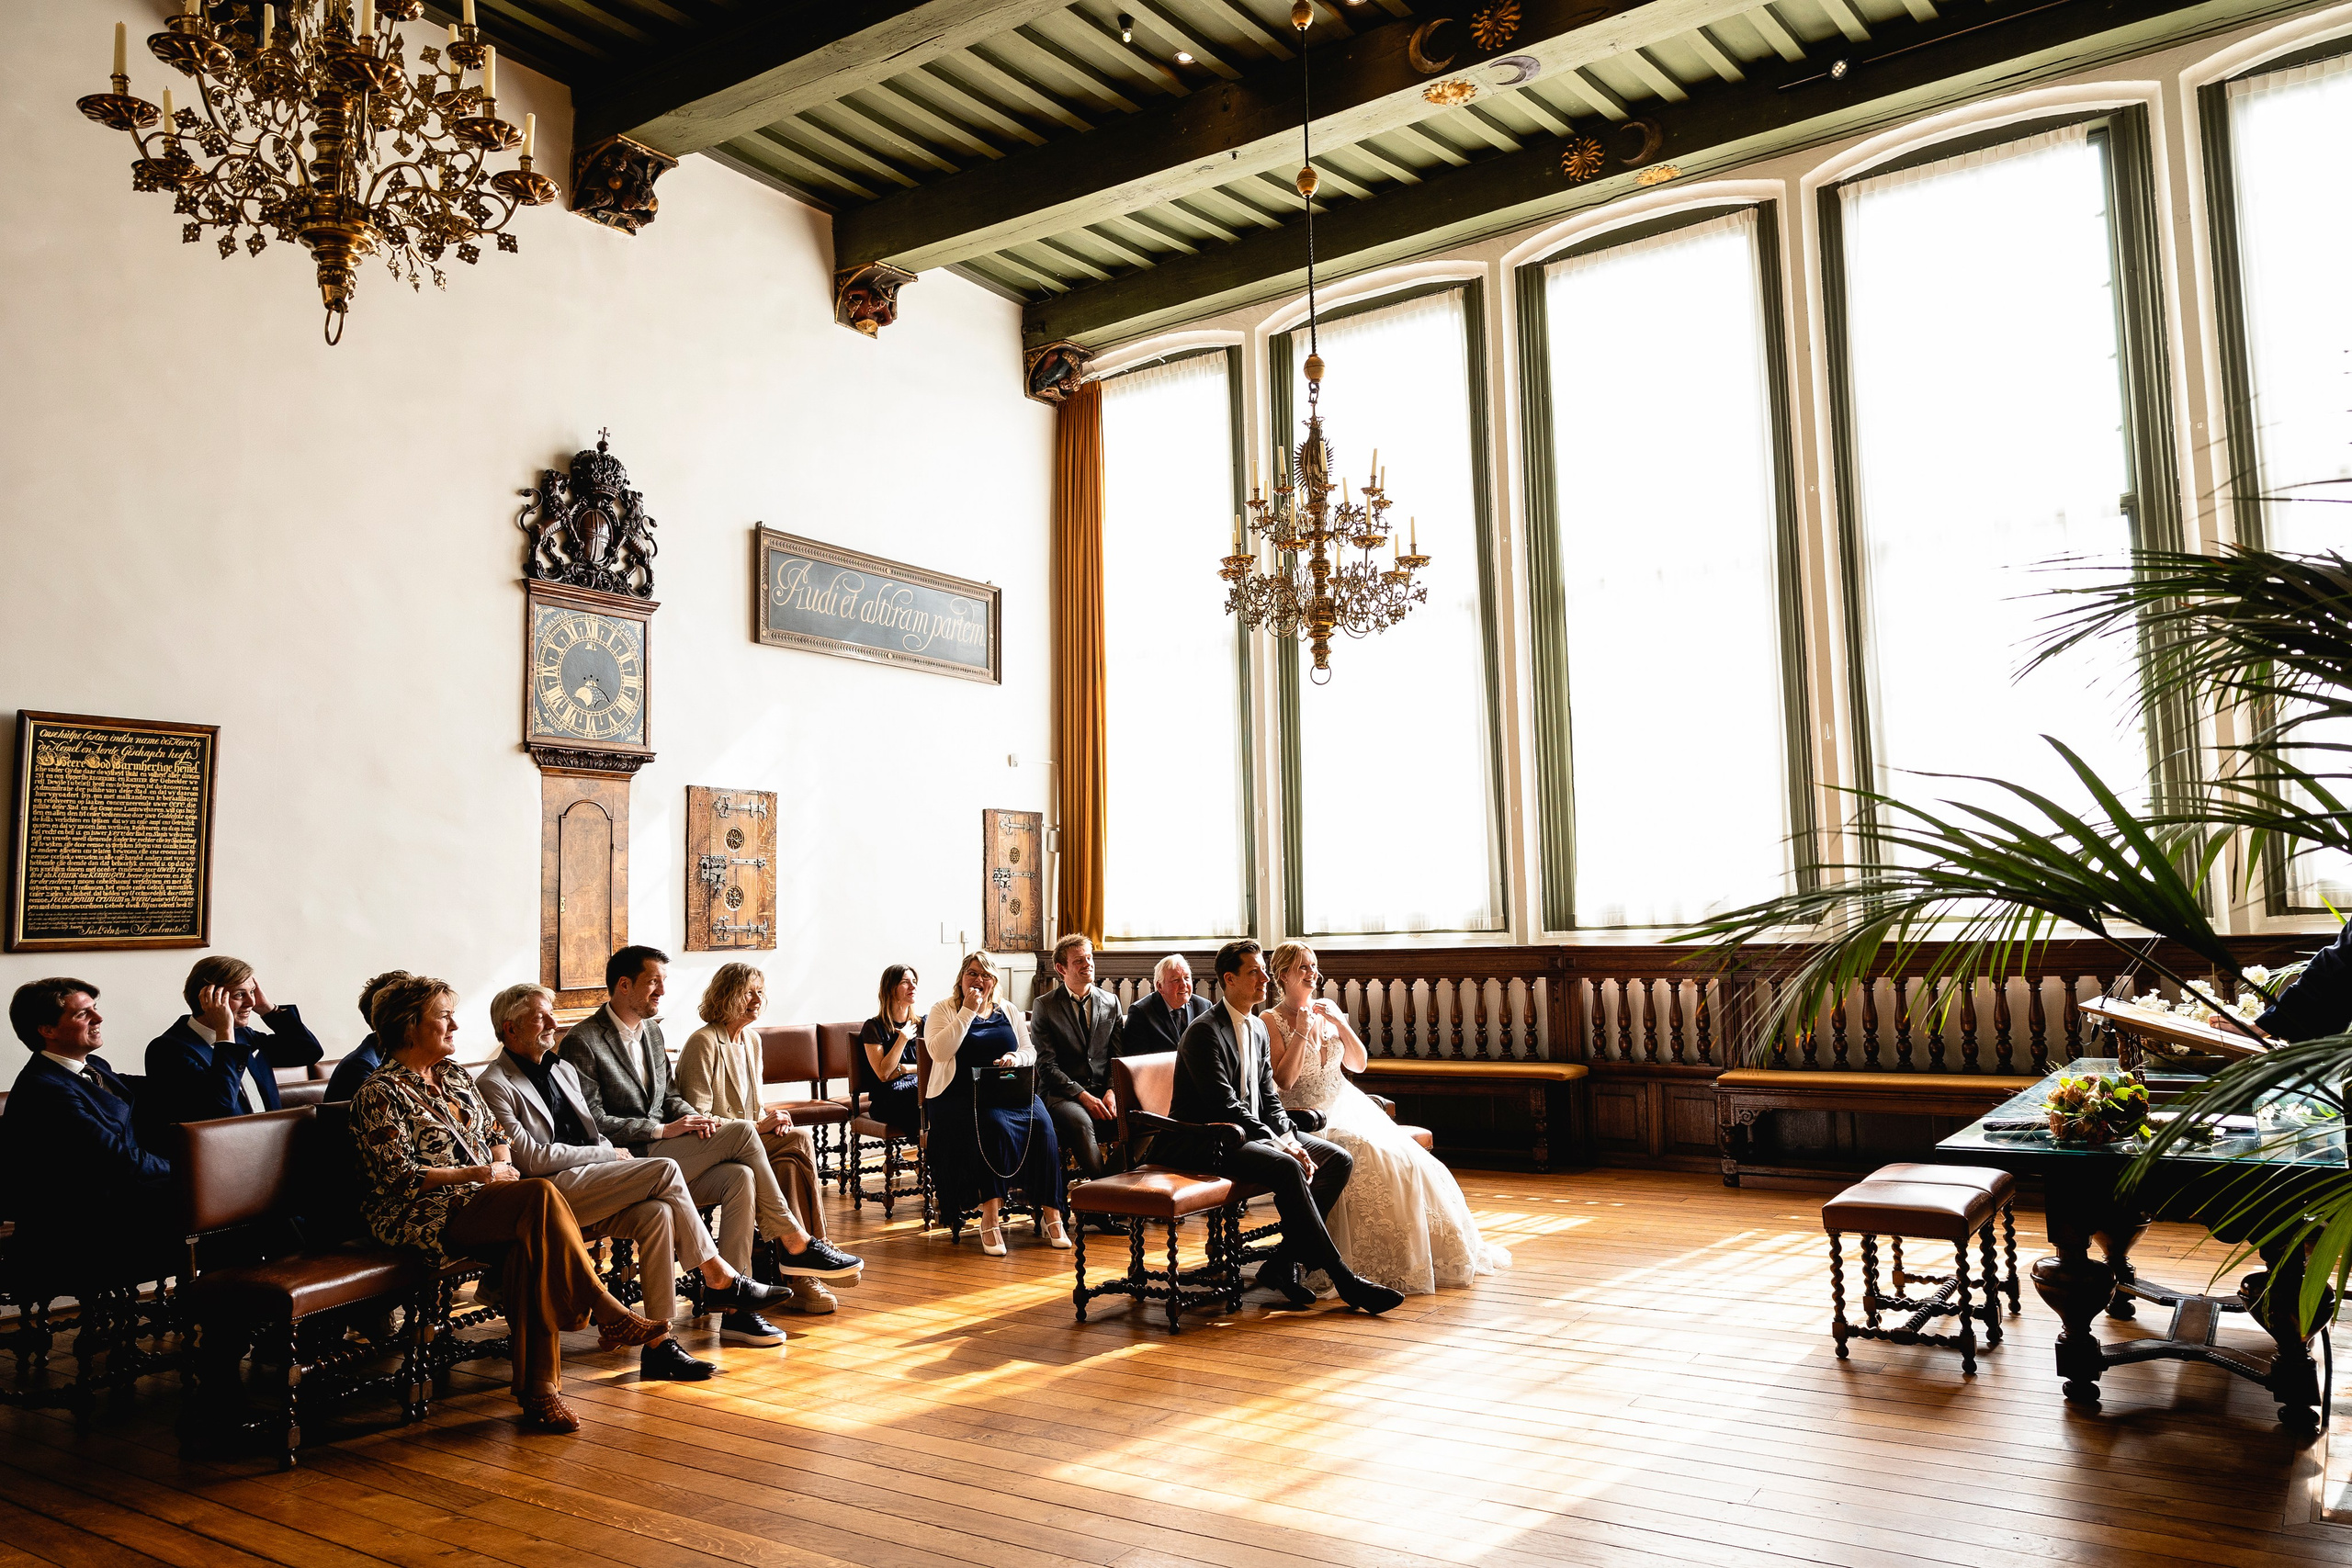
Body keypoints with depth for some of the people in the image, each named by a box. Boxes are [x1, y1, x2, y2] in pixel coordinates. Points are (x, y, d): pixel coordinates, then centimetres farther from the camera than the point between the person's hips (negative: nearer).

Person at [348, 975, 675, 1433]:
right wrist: (475, 1174, -18)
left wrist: (503, 1169, 0)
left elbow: (494, 1133, 22)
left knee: (533, 1241, -29)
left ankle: (538, 1389, -29)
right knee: (542, 1195, -32)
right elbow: (399, 1176, -12)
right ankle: (608, 1314, -26)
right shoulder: (380, 1093, -4)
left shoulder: (456, 1076, 19)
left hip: (481, 1202, 7)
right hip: (425, 1215, -7)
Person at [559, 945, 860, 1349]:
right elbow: (593, 1124, -14)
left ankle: (735, 1307, -22)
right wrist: (663, 1130, -18)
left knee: (739, 1178, -22)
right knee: (741, 1132, -20)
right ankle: (795, 1244, -9)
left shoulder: (652, 1030, 17)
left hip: (659, 1156, 8)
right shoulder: (582, 1043, -9)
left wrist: (691, 1117, -2)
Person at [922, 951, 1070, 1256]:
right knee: (993, 1124, -36)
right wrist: (968, 1011, -12)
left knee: (1041, 1122, -26)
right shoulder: (944, 1011, 6)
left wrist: (1016, 1057, -8)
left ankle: (1051, 1212, -25)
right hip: (960, 1095, -4)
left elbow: (1030, 1052, 15)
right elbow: (939, 1051, -12)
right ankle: (990, 1216, -31)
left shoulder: (1008, 1013, 19)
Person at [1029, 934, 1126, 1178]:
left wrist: (1112, 1091, -10)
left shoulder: (1111, 1002, 12)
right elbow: (1047, 1065, -5)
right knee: (1081, 1123, -37)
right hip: (1063, 1094, -3)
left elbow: (1119, 1056, 11)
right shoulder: (1044, 1007, 1)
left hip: (1103, 1091, 3)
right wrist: (1083, 1096, -16)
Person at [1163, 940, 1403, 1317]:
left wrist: (1289, 1138, -6)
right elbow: (1226, 1106, -21)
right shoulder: (1204, 1032, -14)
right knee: (1288, 1169, -32)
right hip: (1207, 1142, -9)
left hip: (1252, 1131, 9)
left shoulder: (1258, 1029, 14)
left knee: (1337, 1159, -6)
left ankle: (1283, 1263, -10)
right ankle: (1343, 1279, -23)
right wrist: (1281, 1145, -23)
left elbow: (1268, 1095, 14)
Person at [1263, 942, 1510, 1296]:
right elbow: (1283, 1081, -14)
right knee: (1364, 1151, -31)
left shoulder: (1327, 1009, 11)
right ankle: (1375, 1263, -21)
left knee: (1404, 1156, -16)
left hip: (1346, 1105, 6)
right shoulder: (1271, 1021, -5)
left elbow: (1358, 1064, 10)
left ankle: (1429, 1252, -4)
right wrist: (1301, 1032, -15)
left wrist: (1341, 1024, -4)